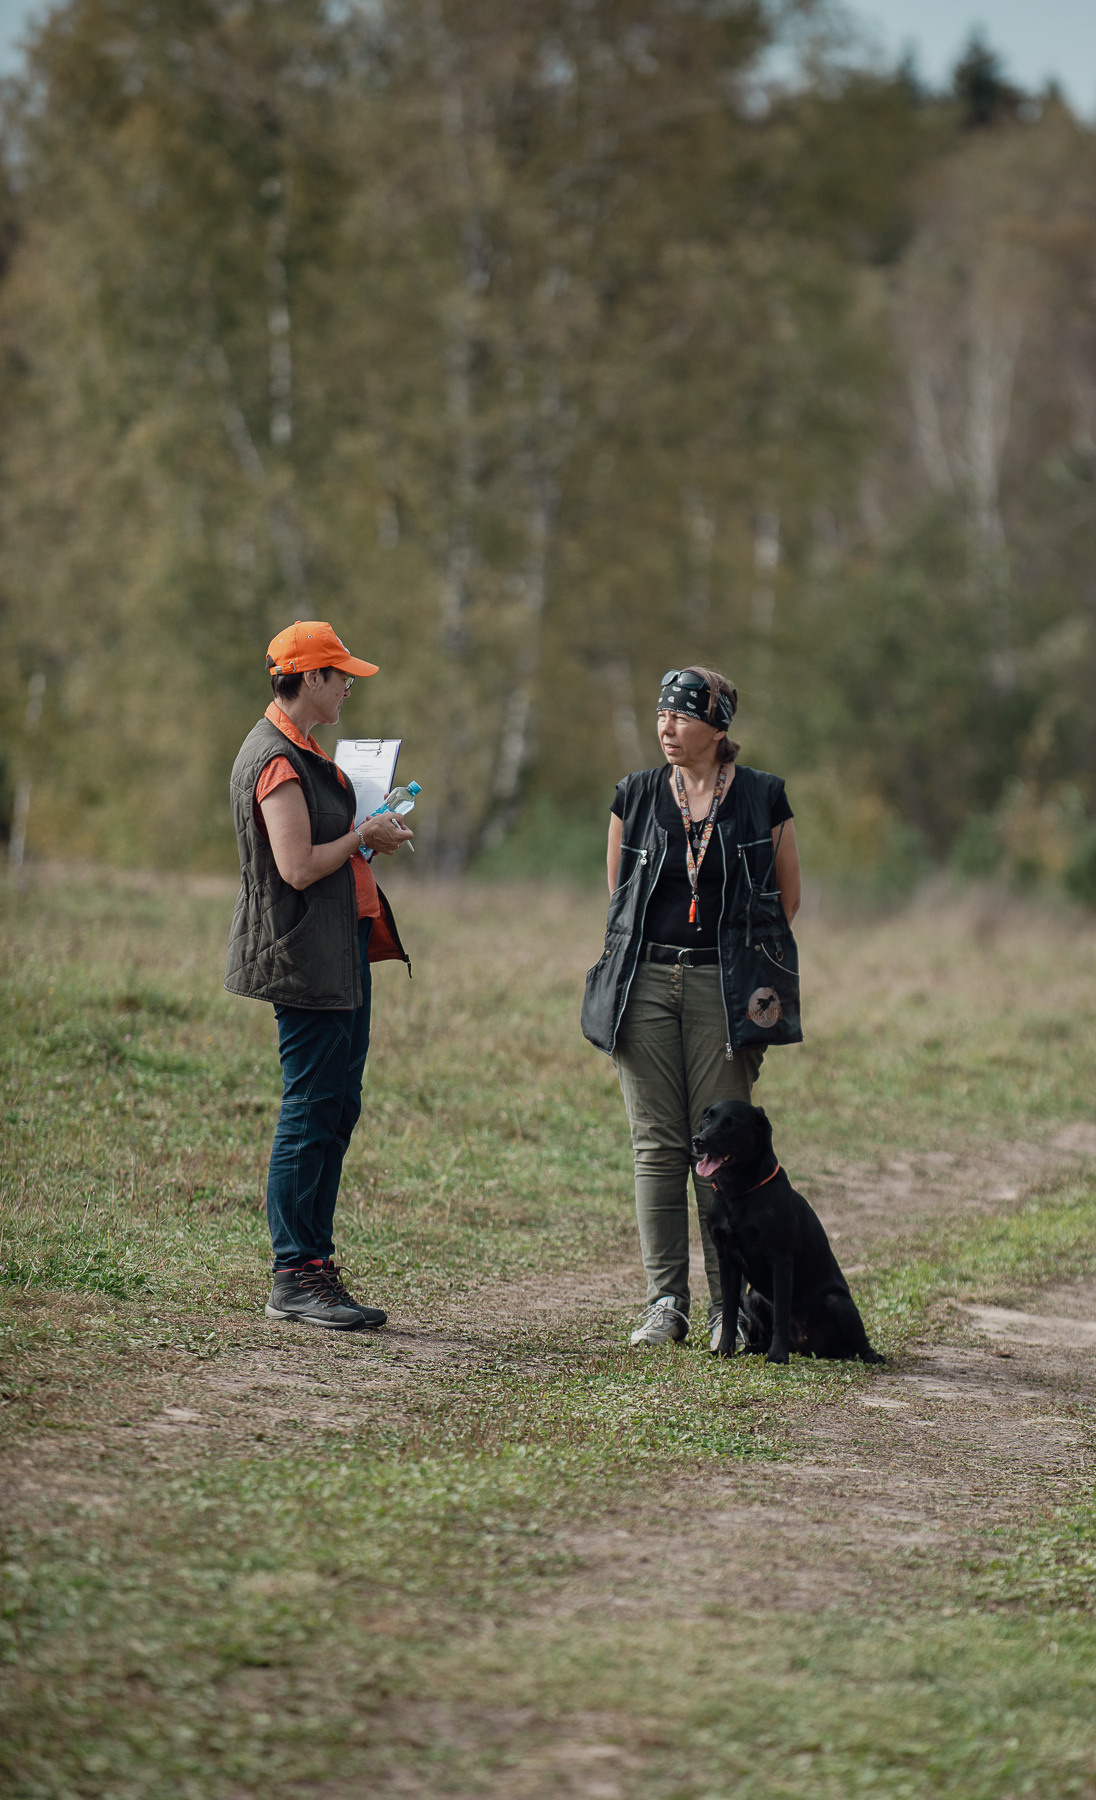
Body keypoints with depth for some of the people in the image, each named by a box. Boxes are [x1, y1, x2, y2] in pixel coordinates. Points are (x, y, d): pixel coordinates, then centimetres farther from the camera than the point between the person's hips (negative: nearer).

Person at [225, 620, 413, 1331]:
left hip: (341, 948, 11)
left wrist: (369, 835, 12)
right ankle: (294, 1279, -4)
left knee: (336, 1110, 10)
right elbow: (298, 867, -22)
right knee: (311, 1112, -8)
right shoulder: (277, 760, -16)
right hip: (307, 958, -11)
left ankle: (314, 1266, 14)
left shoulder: (298, 751, 17)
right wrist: (363, 837, -9)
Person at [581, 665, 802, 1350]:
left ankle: (729, 1306, 0)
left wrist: (734, 951, 11)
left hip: (725, 987, -2)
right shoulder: (637, 796, 8)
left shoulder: (763, 798, 2)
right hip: (646, 982, 2)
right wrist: (658, 951, 12)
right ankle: (666, 1302, 4)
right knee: (657, 1145, 0)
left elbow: (787, 899, 10)